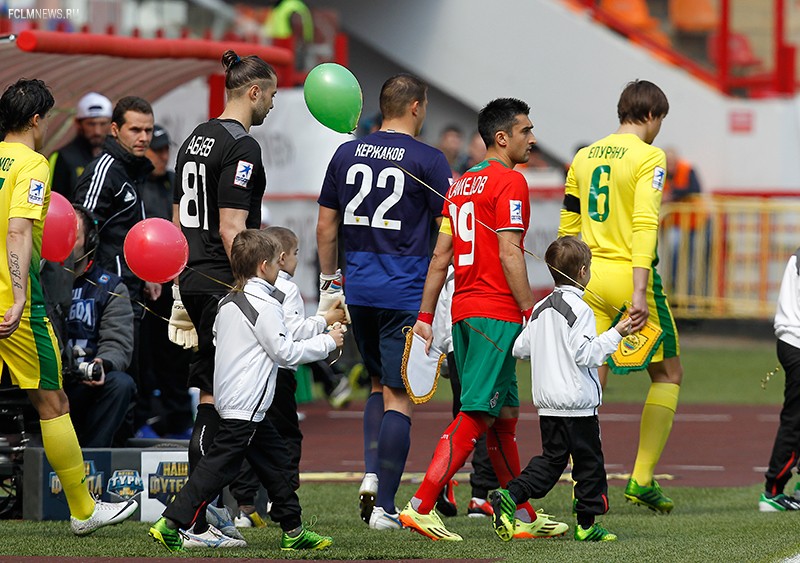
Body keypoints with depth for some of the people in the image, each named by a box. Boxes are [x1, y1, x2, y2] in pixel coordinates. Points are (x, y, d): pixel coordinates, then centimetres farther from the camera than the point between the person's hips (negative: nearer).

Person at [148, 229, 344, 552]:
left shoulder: (227, 304, 13)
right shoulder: (265, 305, -13)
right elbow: (286, 352, -12)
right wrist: (328, 343, 0)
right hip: (245, 406, -10)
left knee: (275, 458, 15)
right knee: (218, 466, -10)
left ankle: (293, 531, 19)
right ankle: (170, 524, -14)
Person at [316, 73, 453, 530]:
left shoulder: (348, 154, 6)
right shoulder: (428, 159, -8)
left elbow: (326, 225, 11)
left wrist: (329, 282, 20)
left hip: (359, 288, 5)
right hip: (406, 293, -5)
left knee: (380, 384, 22)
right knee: (399, 397, -1)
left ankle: (371, 473, 5)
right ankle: (384, 506, -3)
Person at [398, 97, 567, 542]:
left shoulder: (462, 185, 17)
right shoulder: (509, 182, -9)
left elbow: (440, 257, 16)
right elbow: (509, 254, -16)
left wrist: (425, 316, 16)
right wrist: (531, 312, -14)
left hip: (464, 309, 9)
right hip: (497, 313, -9)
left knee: (505, 414, 14)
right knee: (476, 416, -10)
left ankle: (524, 517, 19)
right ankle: (421, 506, -17)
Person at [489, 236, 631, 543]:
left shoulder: (540, 309, 10)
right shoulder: (580, 310, -13)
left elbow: (520, 349, 13)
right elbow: (585, 354, -19)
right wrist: (615, 334, -14)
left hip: (547, 403, 7)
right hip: (578, 404, -7)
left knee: (551, 460, 12)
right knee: (589, 463, 4)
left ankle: (509, 497, -6)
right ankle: (587, 523, 7)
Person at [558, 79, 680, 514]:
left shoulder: (583, 158, 12)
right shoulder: (648, 157, -7)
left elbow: (568, 226, 14)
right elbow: (644, 224, -17)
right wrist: (639, 292, -21)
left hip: (588, 278, 5)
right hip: (628, 276, -5)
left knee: (591, 380, 7)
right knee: (667, 373, 9)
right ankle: (642, 478, 2)